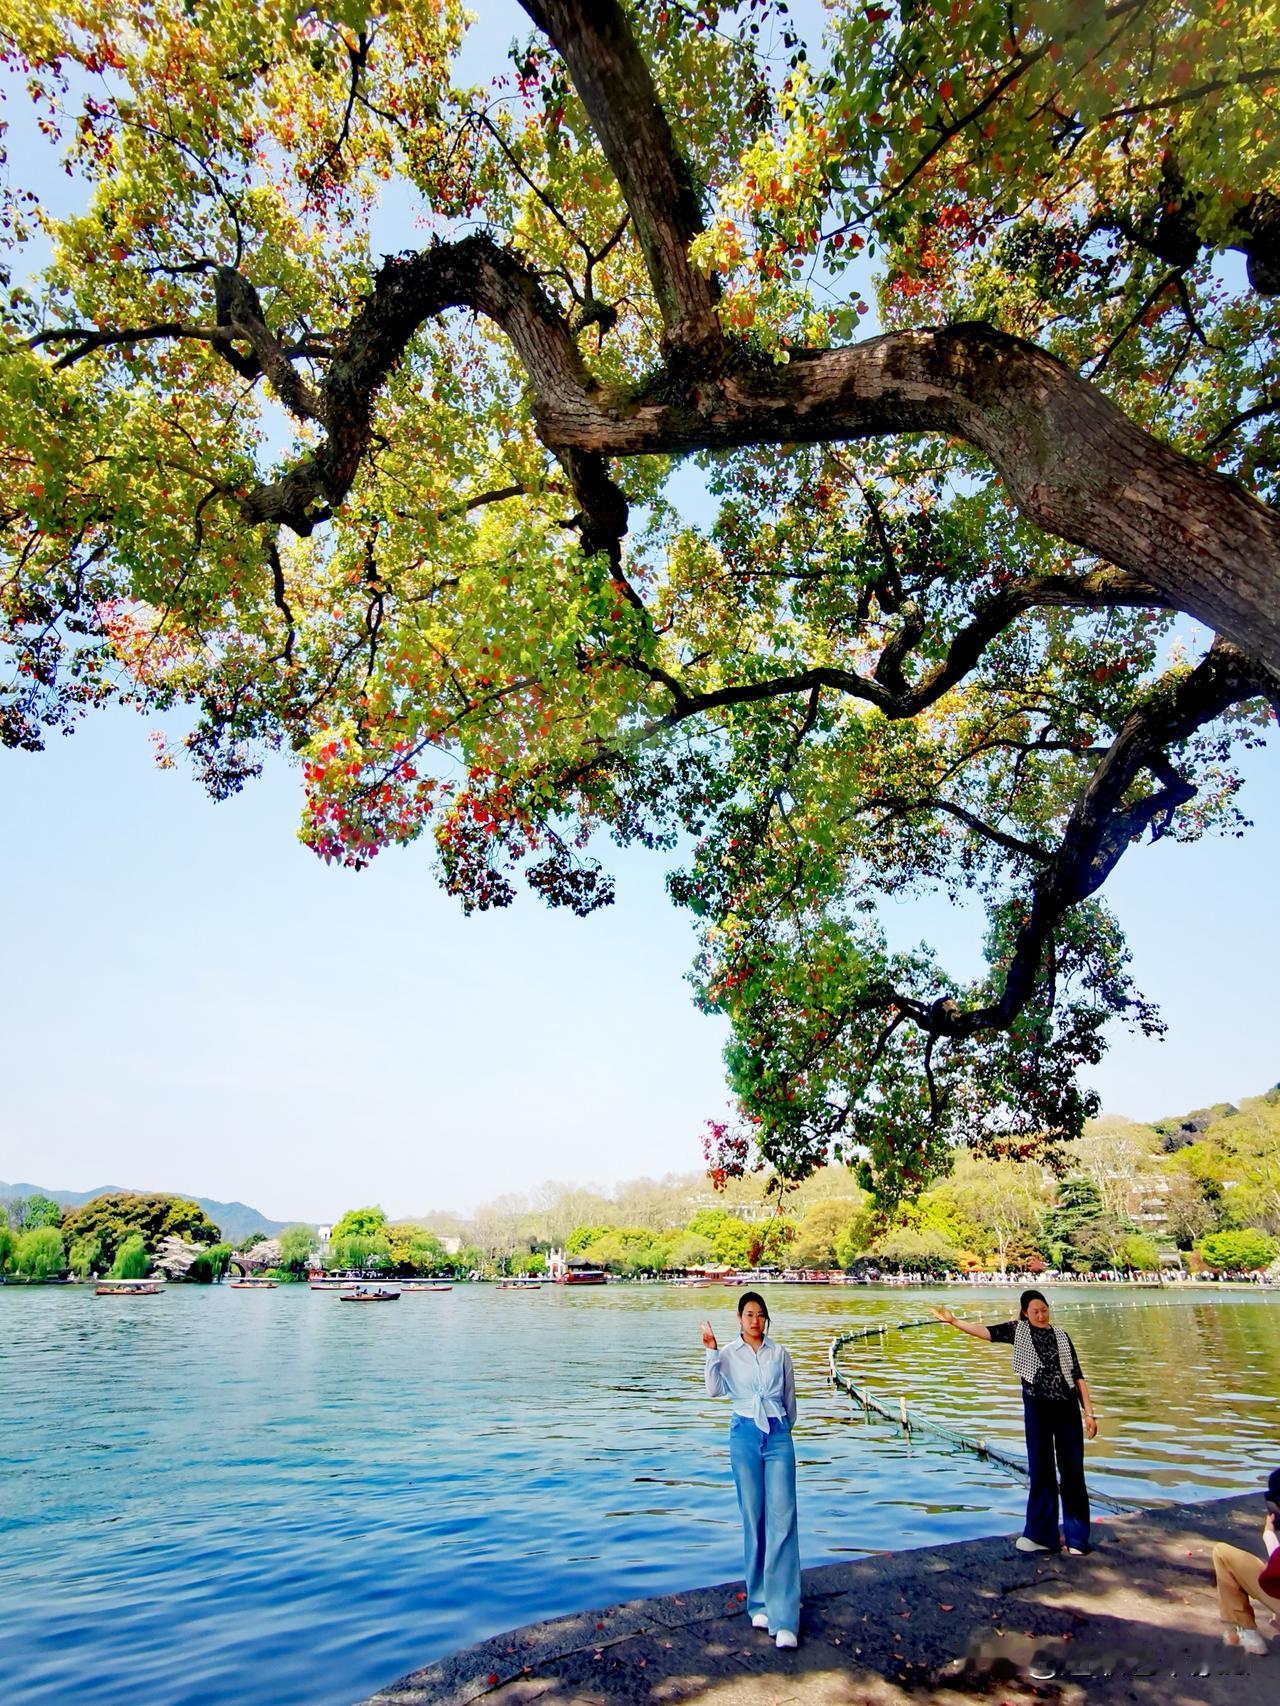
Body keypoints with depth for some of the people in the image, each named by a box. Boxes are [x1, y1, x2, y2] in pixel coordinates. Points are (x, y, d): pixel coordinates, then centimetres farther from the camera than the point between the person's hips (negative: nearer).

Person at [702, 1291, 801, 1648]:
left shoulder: (779, 1354, 4)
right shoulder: (728, 1354, 1)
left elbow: (789, 1398, 14)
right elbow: (714, 1390, -12)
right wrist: (712, 1351, -20)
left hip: (778, 1436, 0)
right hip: (745, 1436, 0)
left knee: (782, 1518, -8)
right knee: (753, 1519, 6)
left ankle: (784, 1618, -6)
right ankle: (760, 1603, 20)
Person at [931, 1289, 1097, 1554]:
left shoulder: (1061, 1336, 8)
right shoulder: (1018, 1330, 3)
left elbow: (1077, 1376, 9)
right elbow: (986, 1331, -9)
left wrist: (1089, 1413, 3)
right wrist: (953, 1321, -20)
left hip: (1067, 1408, 1)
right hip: (1037, 1409, -1)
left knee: (1073, 1470, 3)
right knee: (1041, 1470, 3)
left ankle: (1076, 1537, 15)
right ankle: (1041, 1535, 14)